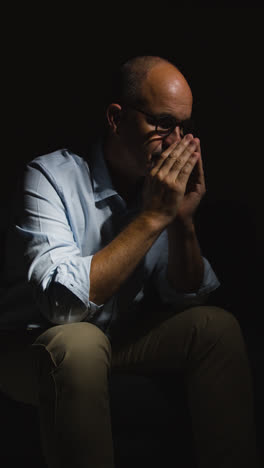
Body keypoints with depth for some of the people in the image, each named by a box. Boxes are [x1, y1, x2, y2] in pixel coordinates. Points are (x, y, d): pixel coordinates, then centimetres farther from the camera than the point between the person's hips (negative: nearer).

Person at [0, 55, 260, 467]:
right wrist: (152, 218, -33)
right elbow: (64, 300, -34)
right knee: (80, 343, -36)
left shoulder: (164, 184, -5)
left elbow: (186, 298, -2)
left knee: (218, 327, -13)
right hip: (35, 345, -6)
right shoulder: (52, 178, -22)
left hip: (121, 339, 6)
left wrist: (184, 221, -20)